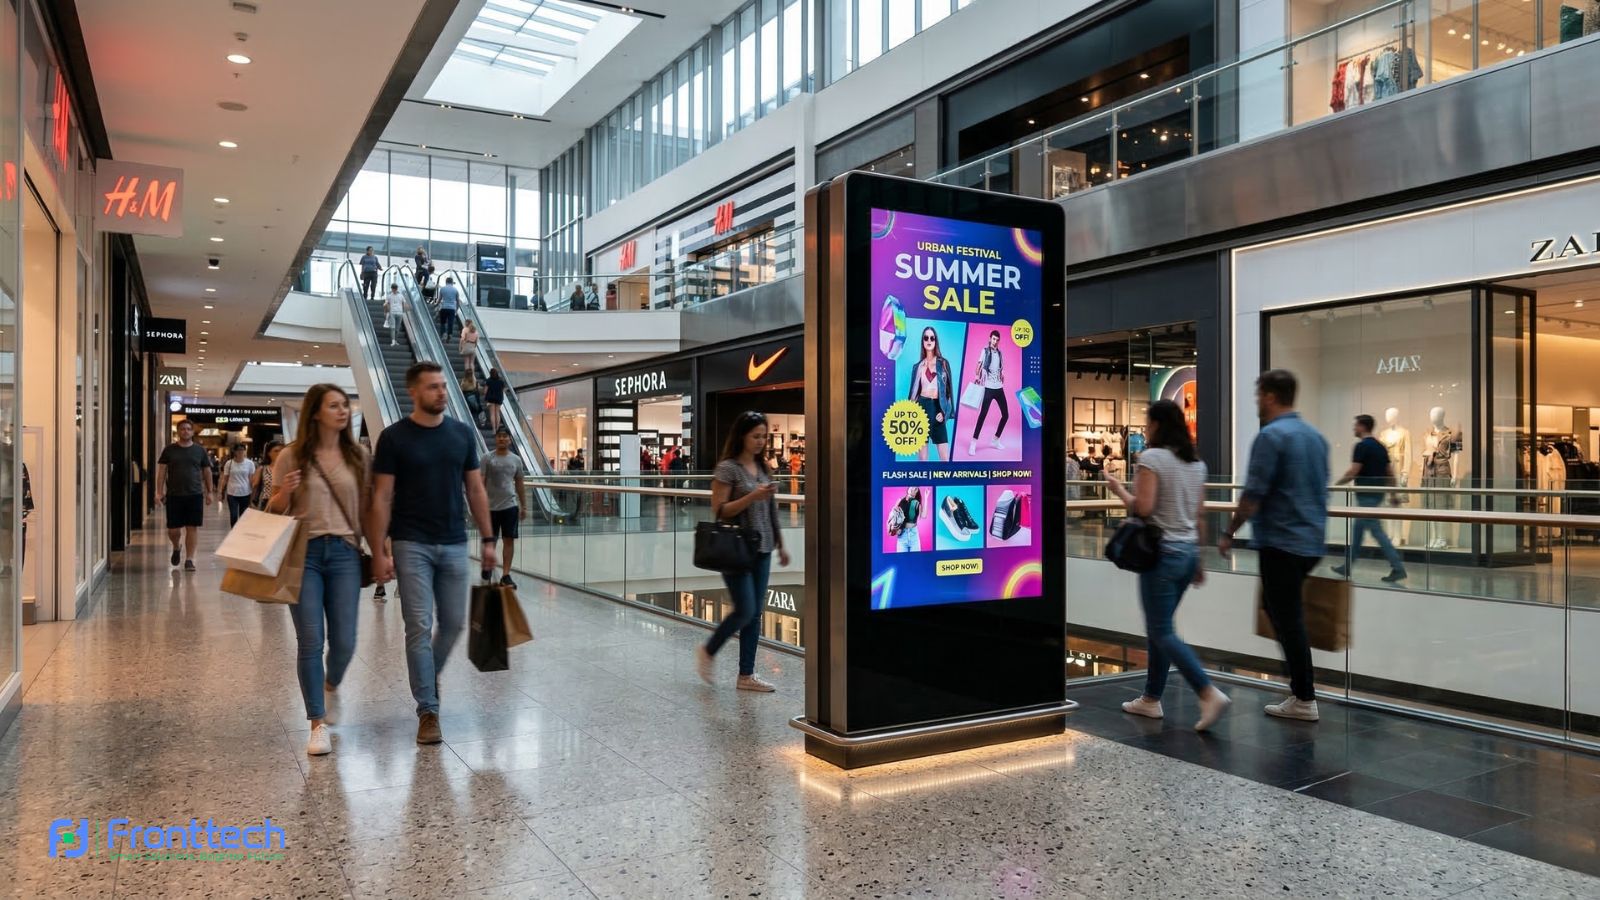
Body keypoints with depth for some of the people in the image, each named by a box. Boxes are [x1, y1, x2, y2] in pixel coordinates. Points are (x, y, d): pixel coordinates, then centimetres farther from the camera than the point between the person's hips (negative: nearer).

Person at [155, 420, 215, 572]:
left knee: (193, 528, -1)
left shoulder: (200, 450, 6)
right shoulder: (169, 450, 4)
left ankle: (189, 559, 7)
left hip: (195, 495, 0)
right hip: (174, 495, 0)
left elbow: (207, 472, 10)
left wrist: (210, 492, 5)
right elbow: (162, 471, 4)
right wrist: (159, 492, -3)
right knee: (173, 529, 3)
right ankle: (176, 548, 34)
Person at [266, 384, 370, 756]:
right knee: (311, 641, -2)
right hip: (304, 552, -2)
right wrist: (285, 492, -15)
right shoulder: (292, 456, 0)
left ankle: (329, 688, 37)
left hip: (344, 552, 2)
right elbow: (274, 511, 6)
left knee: (344, 642, 3)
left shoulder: (356, 455, 6)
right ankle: (318, 724, 9)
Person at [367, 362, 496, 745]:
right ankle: (428, 710, 8)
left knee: (453, 623, 11)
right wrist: (379, 551, -11)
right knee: (419, 627, -2)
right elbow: (381, 497, -5)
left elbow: (475, 489, 9)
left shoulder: (462, 434, 5)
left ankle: (428, 678, 38)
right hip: (411, 545, -3)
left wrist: (488, 539, 5)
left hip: (454, 544, 4)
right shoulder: (394, 437, -5)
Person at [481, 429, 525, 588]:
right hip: (491, 506, -1)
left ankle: (506, 575, 2)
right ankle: (487, 566, 34)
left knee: (509, 540, -1)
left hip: (510, 505, 1)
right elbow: (481, 482, -4)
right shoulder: (487, 458, -2)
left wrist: (523, 506, 13)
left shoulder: (516, 459, 6)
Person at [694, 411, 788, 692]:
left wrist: (780, 544, 17)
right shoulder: (727, 468, -8)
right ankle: (707, 651, 17)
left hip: (761, 549, 7)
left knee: (755, 613, 7)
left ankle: (746, 675, 14)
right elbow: (719, 511, -12)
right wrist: (752, 496, -21)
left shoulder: (762, 468, 12)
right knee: (745, 611, -7)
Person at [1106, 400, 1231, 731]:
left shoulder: (1151, 458, -13)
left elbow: (1143, 508, -20)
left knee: (1162, 632, -3)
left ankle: (1210, 694, -14)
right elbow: (1200, 516, 13)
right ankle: (1151, 698, 22)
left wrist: (1119, 488, -2)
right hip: (1189, 551, 8)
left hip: (1162, 553, -8)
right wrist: (1199, 560, 19)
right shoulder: (1196, 462, 10)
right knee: (1158, 628, 16)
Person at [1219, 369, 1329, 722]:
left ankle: (1304, 699, 6)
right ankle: (1299, 677, 24)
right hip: (1311, 540, 8)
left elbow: (1252, 495, -18)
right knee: (1275, 605, 22)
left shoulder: (1271, 436, -15)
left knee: (1288, 617, 0)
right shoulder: (1316, 436, 11)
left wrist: (1229, 533, -7)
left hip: (1281, 542, -8)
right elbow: (1321, 489, 19)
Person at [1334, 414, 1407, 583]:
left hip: (1366, 494, -10)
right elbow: (1389, 473, 13)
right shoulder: (1381, 446, 13)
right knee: (1357, 529, 15)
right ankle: (1348, 566, 21)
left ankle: (1397, 568, -10)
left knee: (1376, 531, -8)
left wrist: (1336, 484, -6)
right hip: (1377, 493, 10)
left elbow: (1353, 472, -19)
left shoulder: (1361, 446, -14)